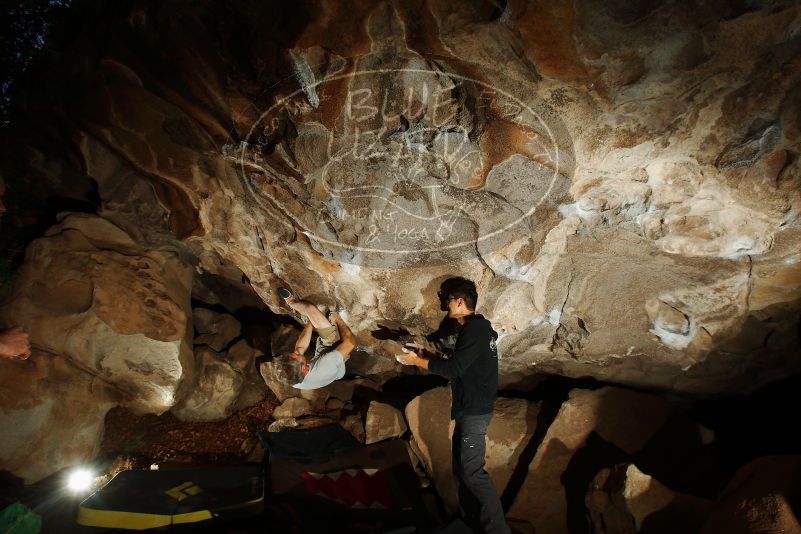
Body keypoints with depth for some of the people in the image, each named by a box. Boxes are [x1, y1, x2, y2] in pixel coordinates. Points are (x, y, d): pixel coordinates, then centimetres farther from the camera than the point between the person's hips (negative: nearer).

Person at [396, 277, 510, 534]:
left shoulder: (474, 329, -18)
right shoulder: (478, 327, 13)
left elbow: (455, 368, -23)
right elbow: (461, 366, 16)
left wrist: (417, 361, -13)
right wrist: (426, 356, 11)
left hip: (474, 411, -10)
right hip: (470, 407, 10)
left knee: (472, 471, -8)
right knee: (461, 466, 17)